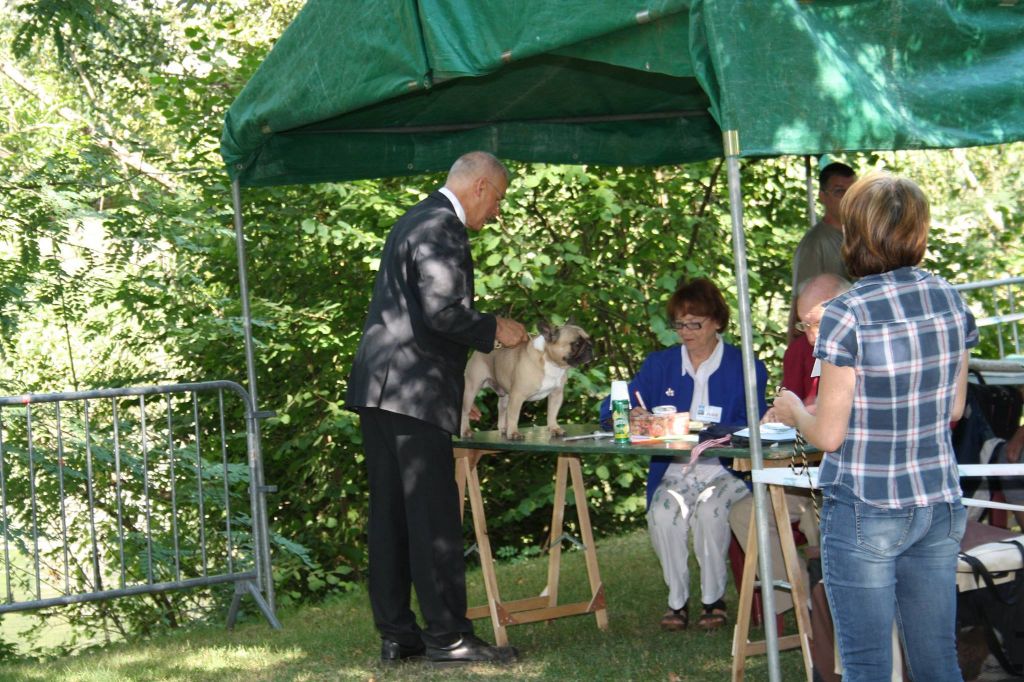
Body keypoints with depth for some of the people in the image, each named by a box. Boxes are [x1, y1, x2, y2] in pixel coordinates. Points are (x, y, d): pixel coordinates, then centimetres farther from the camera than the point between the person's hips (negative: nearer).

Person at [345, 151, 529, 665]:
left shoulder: (417, 220, 20)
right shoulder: (441, 228, -12)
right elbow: (442, 311, -21)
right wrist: (494, 330, -6)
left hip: (379, 390, 10)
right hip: (413, 390, -10)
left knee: (391, 515, 9)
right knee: (434, 516, -7)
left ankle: (395, 634, 13)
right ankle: (447, 636, -4)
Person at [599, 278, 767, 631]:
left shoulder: (744, 368, 4)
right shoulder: (660, 364, 13)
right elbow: (611, 410, 7)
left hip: (728, 471, -2)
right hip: (675, 470, 2)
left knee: (709, 509, -34)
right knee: (663, 512, -31)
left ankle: (714, 598, -13)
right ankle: (677, 599, -11)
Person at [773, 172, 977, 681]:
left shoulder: (847, 315, -16)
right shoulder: (950, 301, 1)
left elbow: (829, 435, -14)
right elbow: (954, 409, 12)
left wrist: (793, 410, 6)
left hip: (865, 515, -6)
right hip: (940, 506, 6)